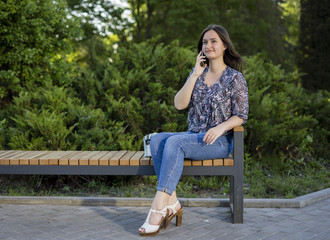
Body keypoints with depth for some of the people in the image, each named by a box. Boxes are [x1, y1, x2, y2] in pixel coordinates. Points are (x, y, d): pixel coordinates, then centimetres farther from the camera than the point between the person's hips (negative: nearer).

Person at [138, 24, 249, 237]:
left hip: (219, 141, -5)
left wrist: (220, 127, -21)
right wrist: (196, 74, -2)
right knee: (157, 140, -24)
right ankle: (172, 203, -30)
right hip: (193, 137, 6)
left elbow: (241, 116, -2)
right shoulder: (198, 73, 15)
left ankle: (158, 208, -37)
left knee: (175, 142, -32)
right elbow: (179, 104, 3)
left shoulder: (235, 78, 1)